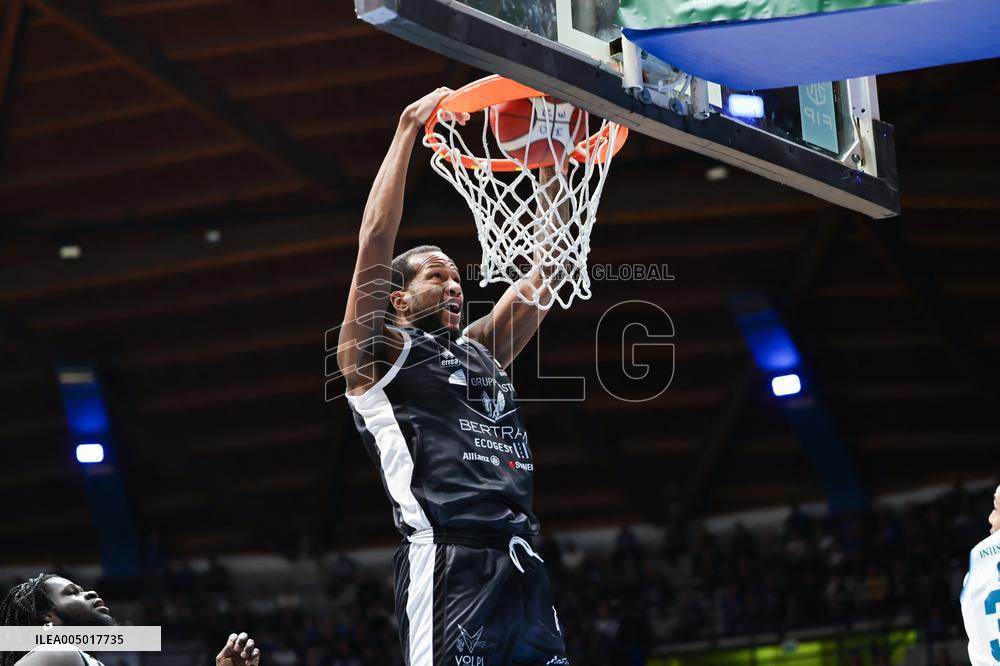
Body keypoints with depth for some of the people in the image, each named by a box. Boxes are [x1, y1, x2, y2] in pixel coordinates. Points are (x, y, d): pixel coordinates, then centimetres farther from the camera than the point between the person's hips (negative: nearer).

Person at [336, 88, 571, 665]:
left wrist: (550, 162, 19)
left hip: (523, 567, 7)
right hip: (449, 565, -7)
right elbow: (376, 237, -1)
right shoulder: (378, 351, 9)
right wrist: (409, 128, 2)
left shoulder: (481, 349, 27)